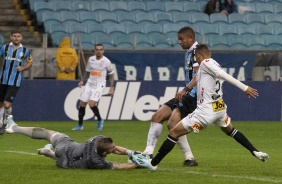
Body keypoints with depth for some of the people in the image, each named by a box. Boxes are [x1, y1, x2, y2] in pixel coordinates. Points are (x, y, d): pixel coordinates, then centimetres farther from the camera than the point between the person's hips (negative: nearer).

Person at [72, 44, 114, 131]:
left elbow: (111, 74, 2)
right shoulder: (91, 59, 4)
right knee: (82, 104, 2)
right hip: (90, 83, 5)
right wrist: (82, 81, 7)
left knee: (91, 103, -21)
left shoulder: (106, 61, -8)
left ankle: (100, 120, 3)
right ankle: (80, 125, 17)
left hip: (99, 85, -5)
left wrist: (111, 87, -3)